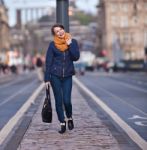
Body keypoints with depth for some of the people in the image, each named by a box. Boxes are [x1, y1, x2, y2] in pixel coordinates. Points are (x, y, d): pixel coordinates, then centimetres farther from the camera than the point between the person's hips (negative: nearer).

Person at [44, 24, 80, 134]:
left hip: (67, 76, 0)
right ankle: (62, 123, 14)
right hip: (55, 76, 0)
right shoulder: (52, 44, -1)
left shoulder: (73, 41, 3)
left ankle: (69, 118, 20)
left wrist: (70, 45, -13)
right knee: (58, 101, 2)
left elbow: (76, 57, -7)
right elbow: (48, 62, 0)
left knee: (66, 101, -8)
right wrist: (47, 79, -4)